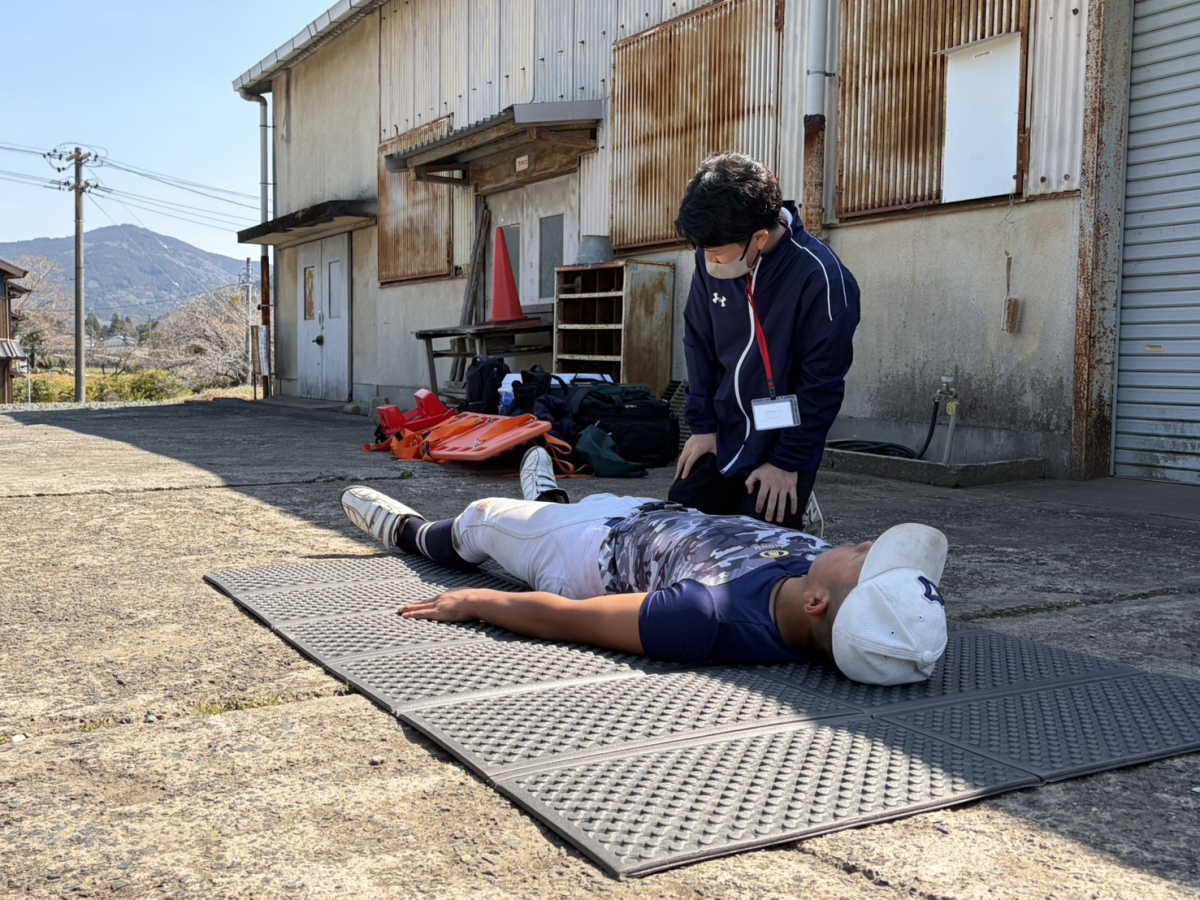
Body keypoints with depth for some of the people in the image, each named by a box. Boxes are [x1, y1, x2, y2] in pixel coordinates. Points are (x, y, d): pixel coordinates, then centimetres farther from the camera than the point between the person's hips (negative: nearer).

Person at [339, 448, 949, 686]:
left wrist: (473, 602, -22)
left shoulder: (715, 621, -51)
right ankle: (550, 500, 75)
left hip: (603, 556, -5)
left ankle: (411, 532, 60)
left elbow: (561, 618, -35)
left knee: (479, 519, 24)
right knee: (592, 498, 37)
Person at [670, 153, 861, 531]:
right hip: (721, 440, 6)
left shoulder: (821, 277, -23)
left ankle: (797, 517, 21)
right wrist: (702, 425, 4)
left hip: (780, 444, -5)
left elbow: (822, 384, -17)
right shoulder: (711, 261, -7)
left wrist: (788, 462, -14)